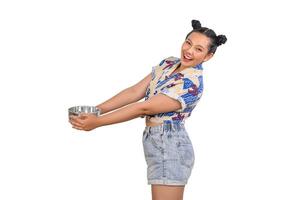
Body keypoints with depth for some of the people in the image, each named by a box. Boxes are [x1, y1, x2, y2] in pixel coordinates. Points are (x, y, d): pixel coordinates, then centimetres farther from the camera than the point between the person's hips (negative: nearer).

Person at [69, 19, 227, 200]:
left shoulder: (192, 84, -20)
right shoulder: (168, 63, 5)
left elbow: (144, 108, -21)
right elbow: (135, 92, 2)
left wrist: (97, 122, -19)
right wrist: (95, 110, -6)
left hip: (169, 146, -8)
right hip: (157, 142, 8)